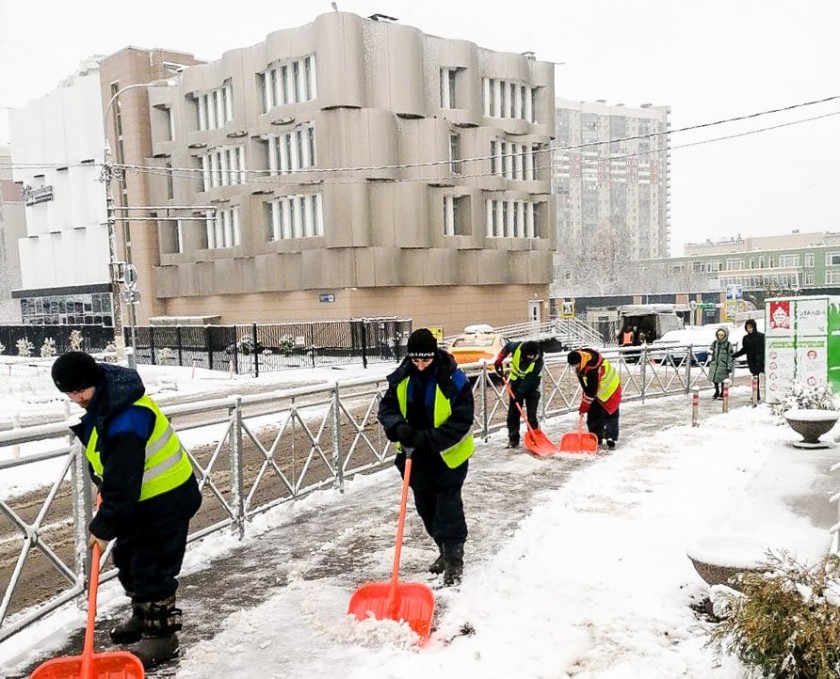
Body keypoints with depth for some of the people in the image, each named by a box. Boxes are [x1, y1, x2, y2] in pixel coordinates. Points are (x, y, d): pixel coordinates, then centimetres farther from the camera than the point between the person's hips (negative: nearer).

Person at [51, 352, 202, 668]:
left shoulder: (126, 420, -32)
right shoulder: (101, 403, 1)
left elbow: (122, 481, -29)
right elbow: (108, 463, 18)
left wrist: (103, 526, -19)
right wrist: (103, 489, 10)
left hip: (167, 499, -11)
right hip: (142, 498, 11)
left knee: (152, 567, -3)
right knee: (126, 558, 21)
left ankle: (161, 633, 13)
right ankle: (143, 616, 40)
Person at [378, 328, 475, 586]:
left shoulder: (454, 379, -21)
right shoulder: (401, 377, -7)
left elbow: (462, 421, -21)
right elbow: (387, 407, -2)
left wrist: (431, 439, -29)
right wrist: (399, 428, -23)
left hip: (448, 454, -5)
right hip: (417, 455, 6)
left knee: (448, 505, -2)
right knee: (425, 505, 17)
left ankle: (454, 558, 13)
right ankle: (445, 550, 36)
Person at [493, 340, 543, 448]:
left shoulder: (538, 361, -29)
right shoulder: (517, 347, -22)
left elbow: (529, 380, -29)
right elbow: (507, 347, 2)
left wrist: (519, 393, -34)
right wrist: (498, 361, -5)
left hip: (531, 387, -3)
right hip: (516, 383, 3)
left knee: (531, 415, -8)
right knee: (513, 413, 3)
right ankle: (513, 440, 10)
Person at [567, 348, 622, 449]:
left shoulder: (593, 369, -39)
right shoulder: (578, 357, -14)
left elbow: (591, 391, -32)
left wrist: (583, 407, -25)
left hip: (610, 388, -9)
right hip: (595, 389, 9)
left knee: (609, 414, -9)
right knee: (593, 414, 8)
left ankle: (611, 439, -7)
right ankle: (597, 438, 15)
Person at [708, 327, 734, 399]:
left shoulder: (728, 345, -9)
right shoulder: (714, 343, 3)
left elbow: (731, 357, -7)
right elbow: (711, 352, 16)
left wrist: (730, 367, -9)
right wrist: (710, 361, 12)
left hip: (723, 366, -4)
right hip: (714, 364, 4)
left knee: (723, 380, 4)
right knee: (714, 379, 13)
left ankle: (722, 393, 20)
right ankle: (717, 392, 31)